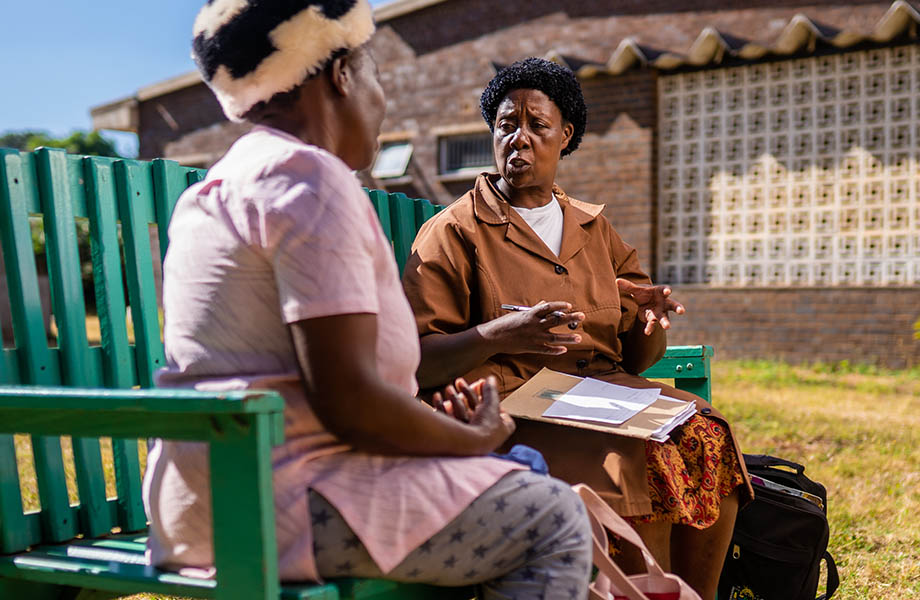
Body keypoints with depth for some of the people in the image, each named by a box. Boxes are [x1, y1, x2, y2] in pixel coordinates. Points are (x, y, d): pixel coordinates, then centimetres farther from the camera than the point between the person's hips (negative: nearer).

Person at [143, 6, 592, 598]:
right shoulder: (310, 177, -14)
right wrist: (476, 438, -5)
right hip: (281, 504, -10)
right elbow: (349, 401, -22)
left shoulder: (214, 189, 17)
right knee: (553, 519, -7)